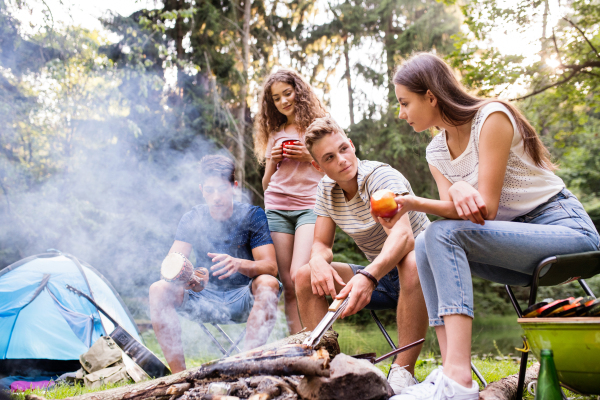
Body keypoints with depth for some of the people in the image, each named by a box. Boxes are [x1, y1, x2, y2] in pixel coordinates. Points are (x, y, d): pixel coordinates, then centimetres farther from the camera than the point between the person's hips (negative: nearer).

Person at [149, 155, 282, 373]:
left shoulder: (252, 216, -6)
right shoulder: (192, 219, 0)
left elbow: (270, 267, -16)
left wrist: (239, 264, -38)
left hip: (244, 300, -2)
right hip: (204, 300, 2)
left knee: (268, 283, -33)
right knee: (159, 290, -22)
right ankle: (179, 375, -24)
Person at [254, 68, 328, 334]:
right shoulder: (275, 133, 20)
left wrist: (310, 157, -6)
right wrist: (272, 160, 3)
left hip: (310, 205, -3)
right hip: (276, 209, 4)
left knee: (300, 274, -23)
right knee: (288, 285, -5)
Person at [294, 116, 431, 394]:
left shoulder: (382, 177, -23)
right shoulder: (326, 189, -1)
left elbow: (402, 235, -40)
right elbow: (322, 244, 0)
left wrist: (368, 276, -58)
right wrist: (318, 261, -26)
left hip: (423, 269, -6)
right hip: (381, 279, 6)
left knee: (411, 263, -40)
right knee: (304, 277, -10)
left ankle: (403, 373, -34)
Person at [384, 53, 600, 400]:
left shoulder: (492, 117, -13)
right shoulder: (436, 152, 10)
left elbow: (485, 209, -19)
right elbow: (460, 212, -4)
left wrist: (414, 202, -24)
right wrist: (456, 190, -26)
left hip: (566, 229, -7)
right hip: (516, 239, 7)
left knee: (443, 234, -27)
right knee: (425, 246, -14)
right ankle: (452, 371, -21)